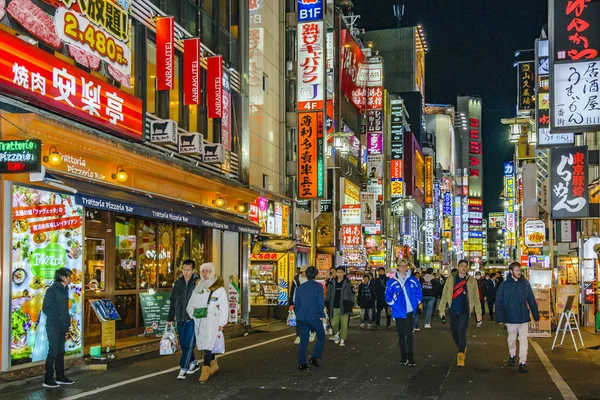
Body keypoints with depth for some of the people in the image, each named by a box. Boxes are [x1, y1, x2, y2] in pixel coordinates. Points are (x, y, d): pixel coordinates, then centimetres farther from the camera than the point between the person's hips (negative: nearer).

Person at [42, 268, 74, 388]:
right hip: (53, 327, -8)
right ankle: (48, 380, -1)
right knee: (53, 352, -6)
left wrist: (67, 320, 9)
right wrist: (57, 319, -17)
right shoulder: (52, 290, -12)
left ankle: (60, 377, 20)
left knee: (61, 352, 12)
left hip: (63, 327, 8)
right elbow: (46, 308, -15)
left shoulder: (64, 290, 12)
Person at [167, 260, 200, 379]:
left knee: (188, 344, -7)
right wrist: (170, 318, 15)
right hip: (180, 319, 5)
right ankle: (193, 363, 30)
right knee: (183, 344, 12)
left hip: (193, 319, -5)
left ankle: (183, 369, -2)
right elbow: (173, 301, 14)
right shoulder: (178, 283, 7)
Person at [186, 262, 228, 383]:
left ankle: (205, 371, -10)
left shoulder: (219, 288, -5)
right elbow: (190, 305, 17)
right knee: (203, 345, 12)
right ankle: (213, 365, 31)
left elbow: (224, 307, -6)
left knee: (207, 345, -12)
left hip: (212, 321, -6)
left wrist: (221, 323, -9)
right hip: (198, 322, 6)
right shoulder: (198, 288, 12)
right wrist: (193, 315, 1)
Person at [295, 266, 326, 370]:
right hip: (314, 317, -5)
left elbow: (297, 304, 14)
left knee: (303, 341, 9)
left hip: (302, 318, 5)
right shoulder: (318, 286, -7)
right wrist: (321, 315, 0)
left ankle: (301, 364, 7)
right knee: (321, 337, 13)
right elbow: (321, 303, -11)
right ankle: (314, 358, 3)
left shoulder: (300, 288, 9)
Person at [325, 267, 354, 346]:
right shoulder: (332, 283, 9)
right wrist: (327, 303, 9)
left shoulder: (347, 283, 0)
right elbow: (328, 294, 14)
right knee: (334, 323, 3)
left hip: (344, 307, -3)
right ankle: (337, 334, 30)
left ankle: (343, 339, 7)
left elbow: (351, 294, 0)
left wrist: (350, 304, -8)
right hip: (334, 307, 3)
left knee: (344, 324, -3)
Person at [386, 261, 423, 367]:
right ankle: (404, 357, 16)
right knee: (401, 334, 8)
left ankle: (411, 357, -2)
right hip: (398, 311, 1)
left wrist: (415, 304, 0)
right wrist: (394, 304, -3)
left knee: (409, 333, -6)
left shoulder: (413, 280, 2)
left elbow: (419, 293, 8)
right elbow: (388, 296, 6)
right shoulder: (392, 282, 1)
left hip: (409, 311, -1)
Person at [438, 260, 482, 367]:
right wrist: (442, 309, 2)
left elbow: (476, 298, 5)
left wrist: (478, 313, 1)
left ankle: (461, 355, -12)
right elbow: (444, 294, 5)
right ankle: (462, 348, 37)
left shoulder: (471, 281, 3)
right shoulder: (451, 279, 3)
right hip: (453, 310, 2)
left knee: (461, 332, -16)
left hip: (465, 311, -2)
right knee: (455, 333, 12)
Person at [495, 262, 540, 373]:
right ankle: (512, 355, 39)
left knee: (523, 340, -3)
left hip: (523, 317, 0)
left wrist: (536, 315, 3)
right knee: (511, 339, 16)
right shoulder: (504, 285, -5)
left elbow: (531, 300, 3)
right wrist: (499, 317, -10)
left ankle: (523, 363, 1)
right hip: (510, 317, 0)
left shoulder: (525, 284, -1)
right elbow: (499, 302, -4)